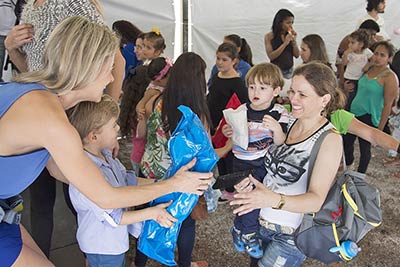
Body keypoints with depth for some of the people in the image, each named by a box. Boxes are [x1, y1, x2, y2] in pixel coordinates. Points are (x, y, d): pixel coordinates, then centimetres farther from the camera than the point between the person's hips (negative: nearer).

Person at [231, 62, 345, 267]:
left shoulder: (330, 138, -17)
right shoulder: (289, 122, 0)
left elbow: (316, 199, -24)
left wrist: (275, 200, -41)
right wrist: (254, 180, -7)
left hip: (291, 234, -6)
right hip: (262, 220, 6)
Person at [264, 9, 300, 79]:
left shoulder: (290, 35, 6)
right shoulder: (269, 36, -4)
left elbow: (297, 55, 5)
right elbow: (271, 56, -14)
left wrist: (294, 41, -8)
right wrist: (285, 43, -18)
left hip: (290, 71, 4)